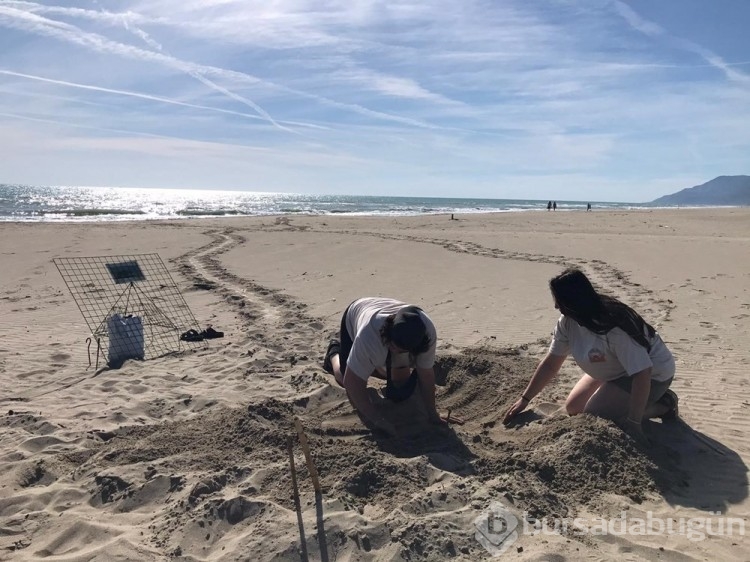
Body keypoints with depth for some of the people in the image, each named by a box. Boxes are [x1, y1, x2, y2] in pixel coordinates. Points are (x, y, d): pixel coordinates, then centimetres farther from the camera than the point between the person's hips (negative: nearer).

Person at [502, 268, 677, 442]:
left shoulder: (614, 328, -37)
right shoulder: (567, 322, -13)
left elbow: (642, 375, -36)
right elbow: (550, 364, -4)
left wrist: (633, 423, -34)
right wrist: (525, 399, -6)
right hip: (614, 371, 8)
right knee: (573, 407, 7)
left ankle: (662, 405, 0)